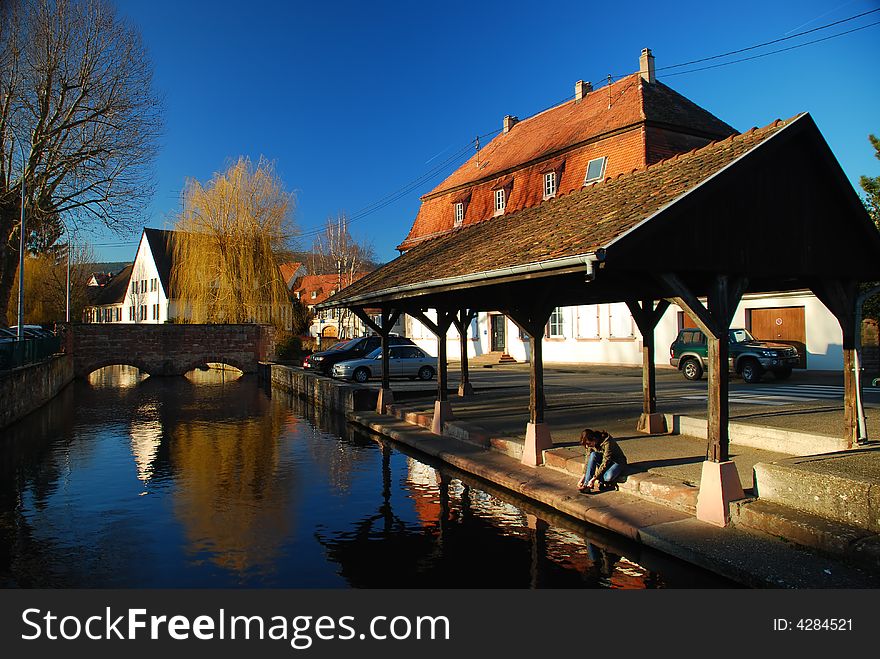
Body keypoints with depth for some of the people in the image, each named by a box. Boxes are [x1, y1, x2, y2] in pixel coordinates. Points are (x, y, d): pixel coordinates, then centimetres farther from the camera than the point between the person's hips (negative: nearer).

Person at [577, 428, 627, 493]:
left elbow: (605, 463, -32)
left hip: (618, 462, -6)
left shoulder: (607, 442, -32)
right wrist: (583, 477, -13)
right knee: (593, 455, -27)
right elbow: (588, 459, -6)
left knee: (609, 477, -38)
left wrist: (594, 479, -32)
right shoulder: (591, 444, -12)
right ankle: (586, 483, -22)